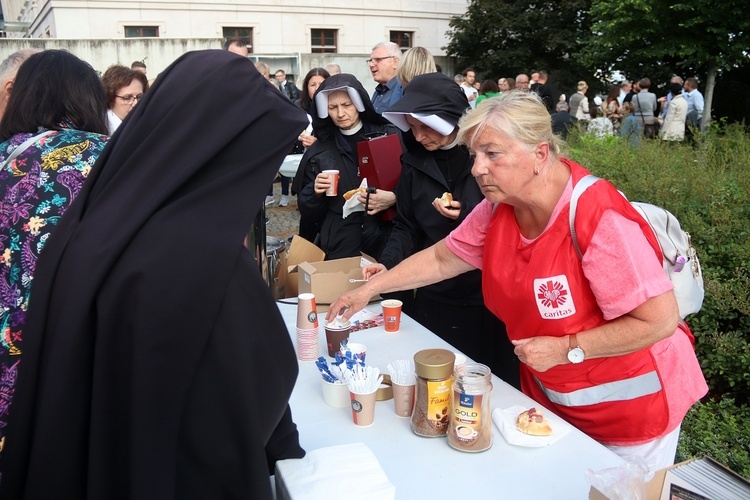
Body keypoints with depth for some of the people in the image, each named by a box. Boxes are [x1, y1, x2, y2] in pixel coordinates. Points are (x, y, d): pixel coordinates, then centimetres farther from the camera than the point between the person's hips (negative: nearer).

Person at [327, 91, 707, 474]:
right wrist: (370, 288, 1)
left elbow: (660, 321, -26)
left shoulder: (601, 219, -30)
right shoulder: (499, 208, -8)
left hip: (629, 404, -6)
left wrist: (565, 349, -25)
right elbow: (441, 259, 5)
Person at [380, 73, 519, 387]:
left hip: (491, 301, -3)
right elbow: (406, 228, 9)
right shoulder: (415, 161, 5)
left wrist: (468, 216, -16)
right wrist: (387, 265, -6)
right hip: (435, 300, 3)